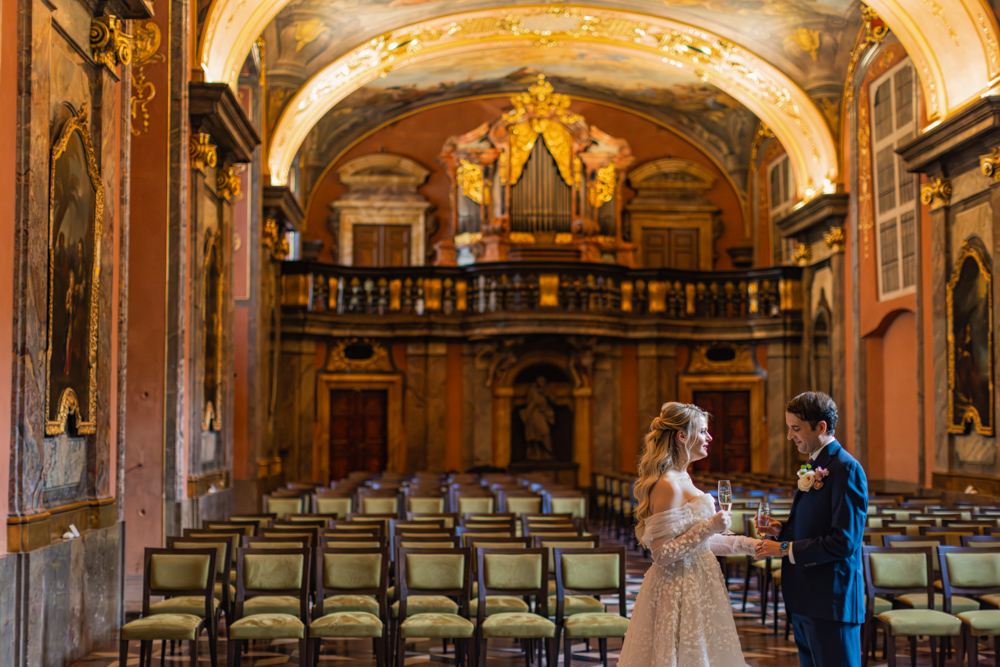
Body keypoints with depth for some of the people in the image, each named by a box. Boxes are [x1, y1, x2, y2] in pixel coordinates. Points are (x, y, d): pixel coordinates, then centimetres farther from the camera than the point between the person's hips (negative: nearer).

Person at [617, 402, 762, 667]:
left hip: (695, 588, 10)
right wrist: (708, 528, -22)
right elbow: (663, 553, -22)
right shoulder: (668, 486, -20)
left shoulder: (682, 479, 11)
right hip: (681, 593, -10)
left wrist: (747, 544, 15)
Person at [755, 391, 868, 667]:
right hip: (805, 599, 9)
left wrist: (786, 549, -17)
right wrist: (782, 530, 4)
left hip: (831, 600, -9)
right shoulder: (813, 466, 14)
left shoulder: (846, 469, -16)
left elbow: (844, 541, -22)